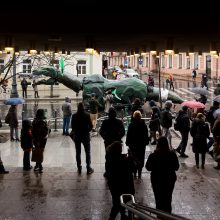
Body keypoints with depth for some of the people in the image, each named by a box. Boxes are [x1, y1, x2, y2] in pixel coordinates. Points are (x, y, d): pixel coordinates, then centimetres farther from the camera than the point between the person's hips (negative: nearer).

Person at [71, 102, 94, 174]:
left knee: (78, 152, 11)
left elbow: (72, 127, -3)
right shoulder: (87, 115, -11)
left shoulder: (74, 116, -6)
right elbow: (90, 126, -9)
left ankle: (79, 168, 14)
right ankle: (88, 168, 6)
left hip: (77, 136, 2)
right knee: (88, 152, 7)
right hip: (86, 136, -2)